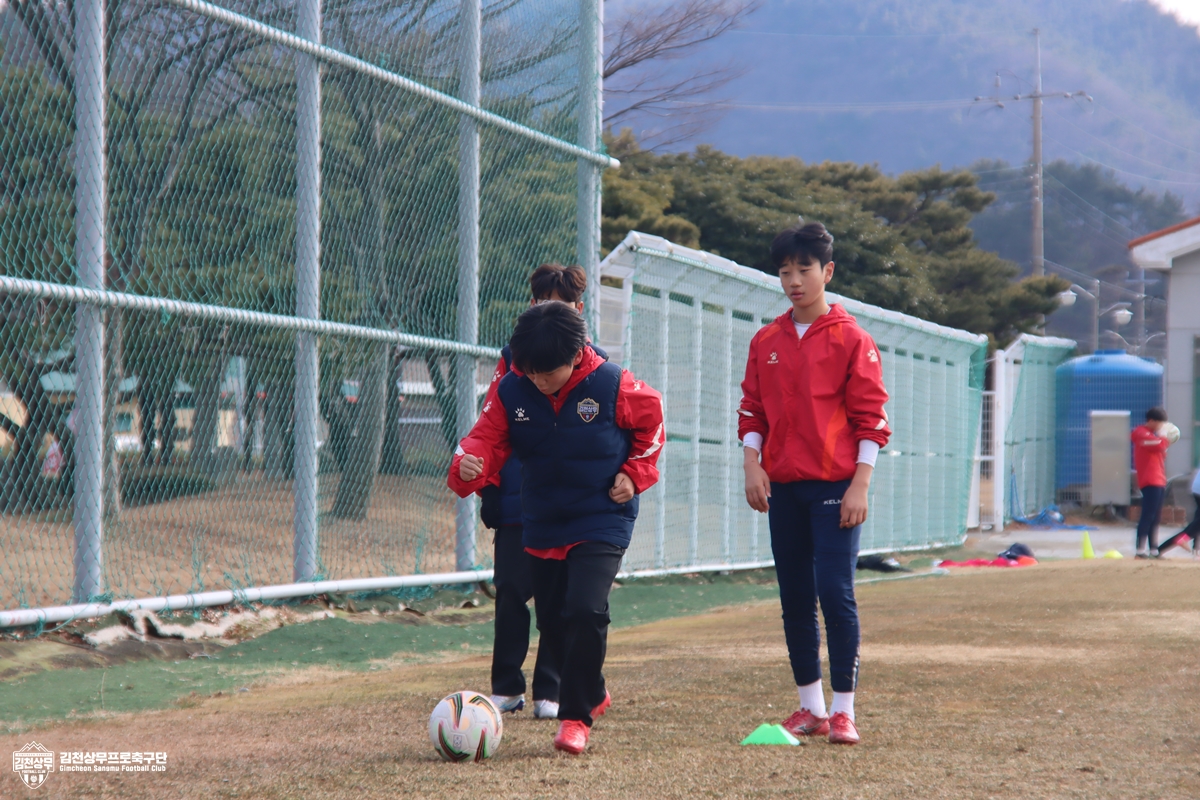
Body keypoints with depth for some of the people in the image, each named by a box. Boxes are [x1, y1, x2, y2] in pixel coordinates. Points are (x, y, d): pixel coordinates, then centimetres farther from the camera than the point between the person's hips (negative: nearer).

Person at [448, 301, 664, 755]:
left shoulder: (612, 386, -14)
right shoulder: (510, 392, -8)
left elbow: (651, 423, 2)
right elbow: (487, 438, -9)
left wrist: (634, 474, -6)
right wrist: (468, 467, -31)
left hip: (602, 523, -4)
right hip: (542, 525, 5)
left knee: (585, 611, -21)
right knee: (552, 620, 11)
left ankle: (576, 717, -9)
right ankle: (592, 692, 37)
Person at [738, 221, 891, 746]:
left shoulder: (851, 339, -3)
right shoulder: (766, 342, 11)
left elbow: (870, 417, -5)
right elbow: (752, 410, 14)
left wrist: (859, 486, -12)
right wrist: (752, 465, -1)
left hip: (835, 486, -5)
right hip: (782, 486, 5)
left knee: (836, 594, -11)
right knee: (795, 599, 8)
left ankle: (843, 712, -7)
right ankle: (810, 708, 16)